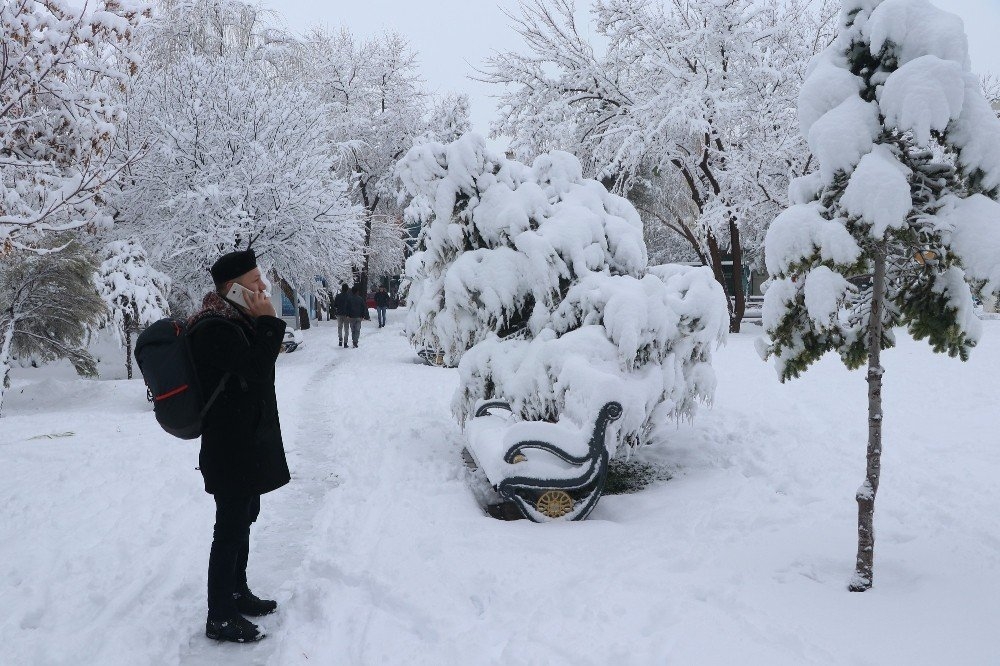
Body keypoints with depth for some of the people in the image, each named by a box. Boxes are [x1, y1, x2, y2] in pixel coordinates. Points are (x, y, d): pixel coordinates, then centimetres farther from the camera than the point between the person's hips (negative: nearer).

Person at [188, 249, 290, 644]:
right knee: (231, 527, -1)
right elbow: (254, 377, -27)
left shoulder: (235, 321, 10)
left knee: (243, 518, 21)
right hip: (231, 450, -10)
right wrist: (268, 324, -24)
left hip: (247, 444, 10)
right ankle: (220, 617, 11)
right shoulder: (216, 330, -21)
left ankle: (237, 593, 37)